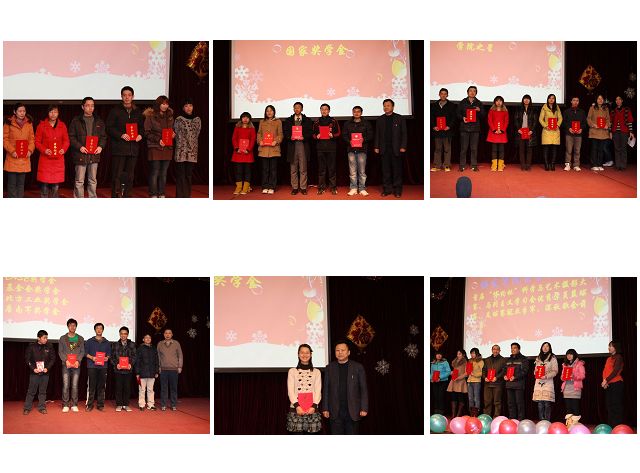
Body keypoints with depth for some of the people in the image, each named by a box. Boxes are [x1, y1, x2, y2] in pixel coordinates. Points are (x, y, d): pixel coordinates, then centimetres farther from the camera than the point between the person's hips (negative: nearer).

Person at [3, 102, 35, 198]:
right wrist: (12, 151, -14)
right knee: (12, 183, -3)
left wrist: (30, 150, -6)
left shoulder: (29, 123, 9)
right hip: (12, 158, -3)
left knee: (21, 183, 9)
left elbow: (32, 138, 11)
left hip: (25, 158, 3)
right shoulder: (8, 123, -2)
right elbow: (4, 139, -3)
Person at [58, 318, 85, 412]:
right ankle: (65, 405, 0)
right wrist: (66, 360, -11)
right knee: (65, 386, -4)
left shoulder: (80, 339, 10)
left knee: (75, 386, 0)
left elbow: (82, 351, 7)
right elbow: (60, 351, 4)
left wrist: (78, 360, -10)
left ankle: (74, 405, 6)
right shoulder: (63, 338, 7)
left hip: (76, 365, 1)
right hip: (66, 365, -1)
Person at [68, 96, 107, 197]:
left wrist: (101, 146, -4)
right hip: (80, 155, -3)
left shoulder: (99, 121, 12)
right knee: (79, 181, -1)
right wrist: (79, 147, -13)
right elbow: (71, 136, 0)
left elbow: (103, 136, 15)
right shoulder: (76, 121, 1)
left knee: (93, 181, 10)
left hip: (94, 155, 3)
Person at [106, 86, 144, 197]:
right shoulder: (115, 111, 1)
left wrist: (140, 135, 0)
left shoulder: (137, 112, 15)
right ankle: (115, 197, -6)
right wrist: (120, 135, -17)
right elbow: (109, 128, -3)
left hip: (133, 148, 4)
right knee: (117, 175, -7)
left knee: (130, 176, 8)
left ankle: (127, 196, 15)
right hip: (119, 148, -4)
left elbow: (141, 127, 21)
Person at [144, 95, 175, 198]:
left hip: (167, 148, 5)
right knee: (154, 172, -4)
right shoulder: (150, 116, -4)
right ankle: (153, 195, 1)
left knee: (163, 173, 8)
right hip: (155, 148, -5)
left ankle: (161, 194, 14)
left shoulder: (170, 116, 12)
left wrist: (173, 134, 2)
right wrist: (158, 140, -15)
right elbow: (146, 132, -6)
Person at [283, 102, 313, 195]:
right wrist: (290, 137, -10)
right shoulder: (288, 121, 14)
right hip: (292, 145, 1)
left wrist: (304, 137, -13)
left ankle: (303, 188, 3)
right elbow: (285, 133, 9)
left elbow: (310, 133, 4)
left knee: (303, 169, -1)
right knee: (293, 169, 3)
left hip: (303, 145, -1)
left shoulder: (307, 120, 9)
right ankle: (294, 187, 7)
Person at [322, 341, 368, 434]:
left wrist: (364, 408, -6)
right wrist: (325, 409, 1)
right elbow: (326, 390, 8)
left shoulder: (358, 367, 3)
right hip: (335, 411, 1)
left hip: (353, 411, -1)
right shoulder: (330, 368, 8)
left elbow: (363, 389, 2)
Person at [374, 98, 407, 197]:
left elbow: (404, 133, 0)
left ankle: (397, 190, 4)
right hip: (384, 148, 3)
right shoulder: (380, 119, 12)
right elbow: (377, 134, 12)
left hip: (396, 149, -3)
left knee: (397, 170, -1)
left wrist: (403, 147, -7)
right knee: (386, 170, 3)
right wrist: (376, 147, 5)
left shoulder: (400, 118, 3)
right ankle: (387, 189, 8)